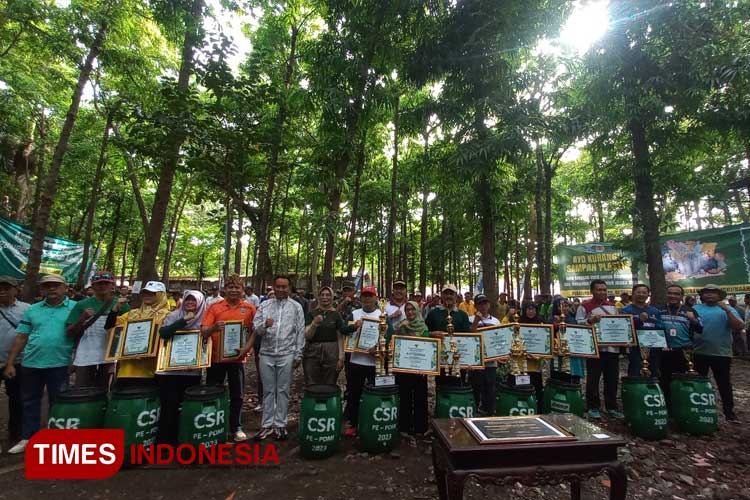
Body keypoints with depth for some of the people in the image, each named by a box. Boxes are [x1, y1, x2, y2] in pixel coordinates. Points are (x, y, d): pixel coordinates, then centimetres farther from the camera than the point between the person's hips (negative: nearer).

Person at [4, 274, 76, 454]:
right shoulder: (32, 310, 7)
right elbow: (21, 338, 9)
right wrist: (10, 363, 5)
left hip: (59, 364, -4)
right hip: (30, 364, 4)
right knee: (30, 402, 15)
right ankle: (27, 438, 30)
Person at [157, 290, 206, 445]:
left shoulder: (204, 319, 3)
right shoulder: (174, 316, -2)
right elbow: (163, 332, -19)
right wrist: (184, 320, -24)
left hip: (193, 370, 2)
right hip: (171, 369, -2)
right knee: (170, 405, 0)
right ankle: (164, 440, 18)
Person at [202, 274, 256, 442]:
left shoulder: (249, 308, -1)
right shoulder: (214, 307, -2)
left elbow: (254, 331, 1)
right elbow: (203, 331, -6)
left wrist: (247, 347, -12)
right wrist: (214, 327, -27)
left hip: (237, 357, 0)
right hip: (216, 357, 0)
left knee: (237, 395, 10)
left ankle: (236, 427, 26)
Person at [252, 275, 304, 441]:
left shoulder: (296, 306, 1)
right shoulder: (264, 305, 6)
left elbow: (300, 332, 0)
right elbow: (255, 328, 0)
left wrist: (298, 355, -3)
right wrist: (265, 325, -22)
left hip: (286, 355, -1)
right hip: (266, 354, 2)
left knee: (283, 390, 7)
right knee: (268, 390, 11)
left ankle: (280, 424, 21)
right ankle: (267, 424, 24)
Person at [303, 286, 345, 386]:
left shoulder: (336, 314, 4)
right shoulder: (312, 314, 5)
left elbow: (340, 337, 3)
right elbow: (307, 336, -2)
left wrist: (341, 357, -5)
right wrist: (314, 324, -20)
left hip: (331, 353, 0)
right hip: (313, 353, 0)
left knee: (329, 386, 2)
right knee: (312, 386, 1)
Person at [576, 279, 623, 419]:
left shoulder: (612, 306, 15)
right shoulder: (585, 306, -3)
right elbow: (577, 324, -9)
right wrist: (590, 320, -24)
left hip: (613, 348, 5)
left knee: (612, 379, 12)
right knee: (593, 379, 3)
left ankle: (611, 406, 26)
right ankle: (593, 407, 14)